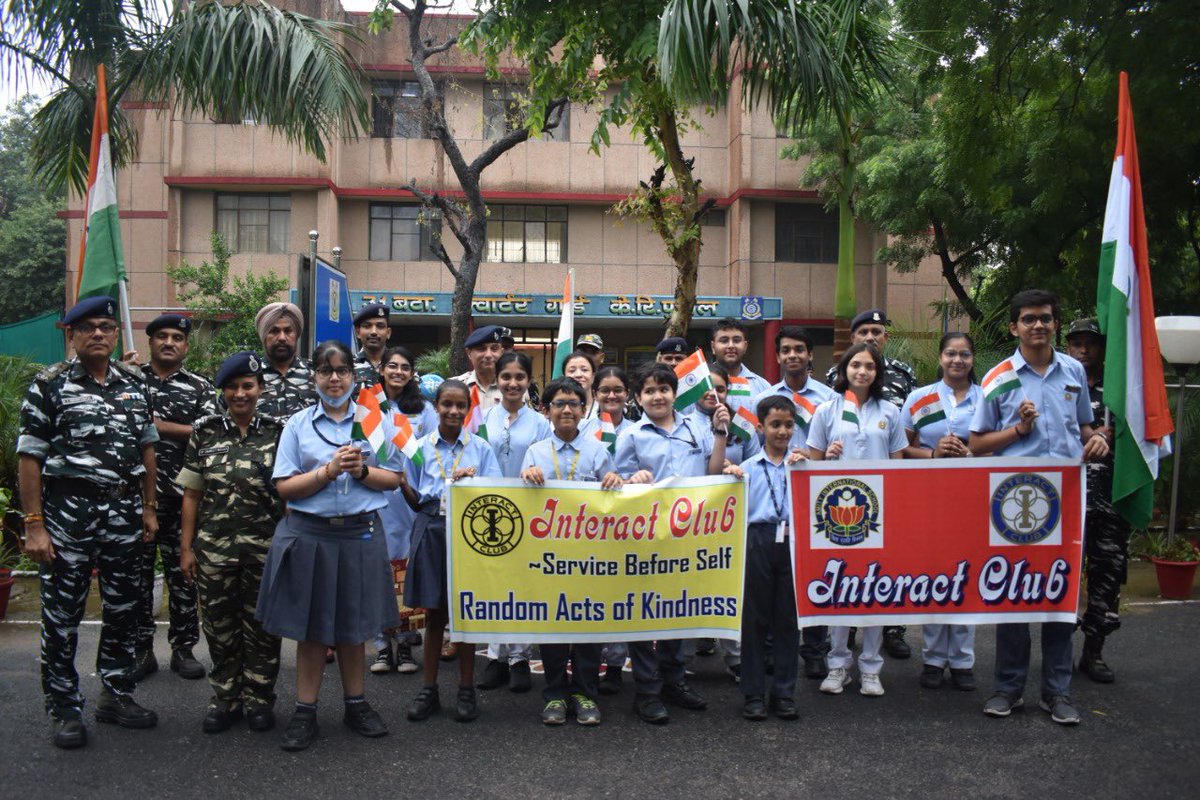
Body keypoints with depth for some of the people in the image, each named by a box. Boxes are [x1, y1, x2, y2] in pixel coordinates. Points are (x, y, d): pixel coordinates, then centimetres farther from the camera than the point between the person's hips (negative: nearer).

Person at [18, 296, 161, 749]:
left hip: (124, 512, 4)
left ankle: (117, 695, 27)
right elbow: (29, 458, -7)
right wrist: (33, 524, -13)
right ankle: (63, 710, 17)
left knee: (123, 608, 12)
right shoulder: (50, 385, -4)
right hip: (67, 512, -4)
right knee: (62, 615, 4)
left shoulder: (134, 382, 9)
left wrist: (149, 507, 9)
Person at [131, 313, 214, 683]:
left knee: (182, 571, 6)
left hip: (181, 495, 0)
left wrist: (153, 424, -10)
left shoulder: (200, 388, 7)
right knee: (137, 571, 6)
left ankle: (183, 647, 16)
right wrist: (181, 430, -10)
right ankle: (141, 649, 16)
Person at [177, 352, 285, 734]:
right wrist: (187, 547, 4)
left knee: (261, 626, 8)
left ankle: (259, 699, 23)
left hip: (265, 547, -2)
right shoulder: (204, 431, 5)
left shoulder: (278, 431, 0)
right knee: (219, 626, 11)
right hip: (214, 547, 2)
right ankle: (225, 699, 27)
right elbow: (192, 494, 7)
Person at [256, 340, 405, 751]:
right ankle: (305, 713, 19)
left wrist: (362, 471, -11)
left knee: (354, 624, 12)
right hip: (309, 534, -1)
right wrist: (328, 471, -14)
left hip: (360, 534, 1)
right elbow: (284, 486, -2)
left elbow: (393, 479, 7)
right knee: (311, 626, 7)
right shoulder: (298, 424, 4)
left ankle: (356, 705, 27)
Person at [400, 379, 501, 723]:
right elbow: (415, 500, 8)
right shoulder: (421, 447, 7)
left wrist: (474, 481, -16)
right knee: (434, 613, 7)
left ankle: (467, 689, 16)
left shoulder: (480, 447, 6)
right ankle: (429, 689, 17)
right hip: (431, 530, 1)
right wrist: (400, 480, -10)